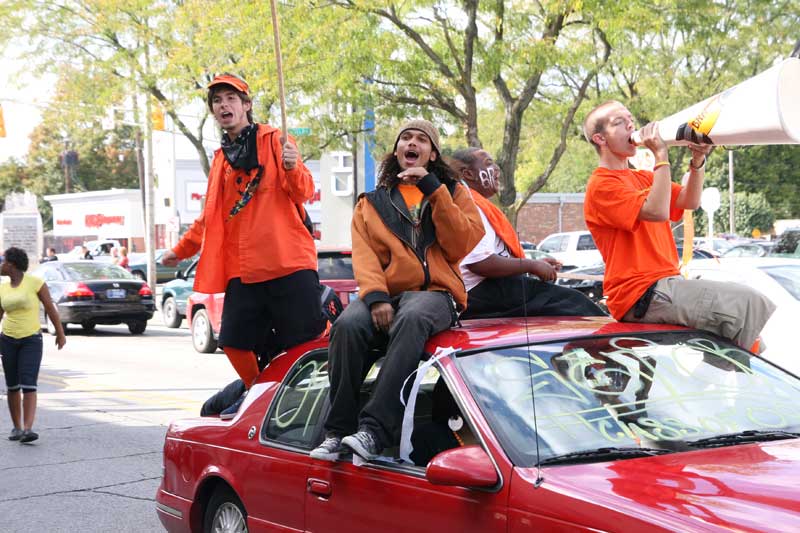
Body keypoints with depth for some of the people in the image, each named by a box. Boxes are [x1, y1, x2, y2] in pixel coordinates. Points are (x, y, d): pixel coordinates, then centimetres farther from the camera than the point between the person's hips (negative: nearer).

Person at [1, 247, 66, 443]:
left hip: (31, 340, -4)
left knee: (29, 385, -16)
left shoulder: (35, 282, -11)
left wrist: (60, 334, 1)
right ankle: (17, 427, 21)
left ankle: (27, 430, -21)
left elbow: (50, 308, -4)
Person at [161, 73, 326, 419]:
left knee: (307, 339, -10)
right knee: (234, 341, 2)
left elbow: (304, 193, -4)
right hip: (242, 269, 5)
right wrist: (181, 249, 35)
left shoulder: (274, 141, 5)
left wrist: (292, 169, -24)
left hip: (288, 261, -5)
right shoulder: (221, 158, 21)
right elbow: (210, 217, 31)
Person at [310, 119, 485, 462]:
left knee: (411, 320, -38)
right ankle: (338, 432, -27)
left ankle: (375, 430, -46)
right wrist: (375, 295, -16)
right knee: (348, 324, -32)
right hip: (385, 294, 2)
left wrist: (433, 190, -5)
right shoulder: (373, 201, 21)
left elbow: (461, 244, 0)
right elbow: (364, 254, 4)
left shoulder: (452, 192, 18)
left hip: (433, 293, -2)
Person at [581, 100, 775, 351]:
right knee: (745, 303, -22)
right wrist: (661, 156, -16)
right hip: (641, 294, -10)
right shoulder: (601, 185, -7)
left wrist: (698, 160, -4)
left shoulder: (642, 178, 22)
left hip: (669, 281, 10)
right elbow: (657, 211, -20)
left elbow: (689, 201, 11)